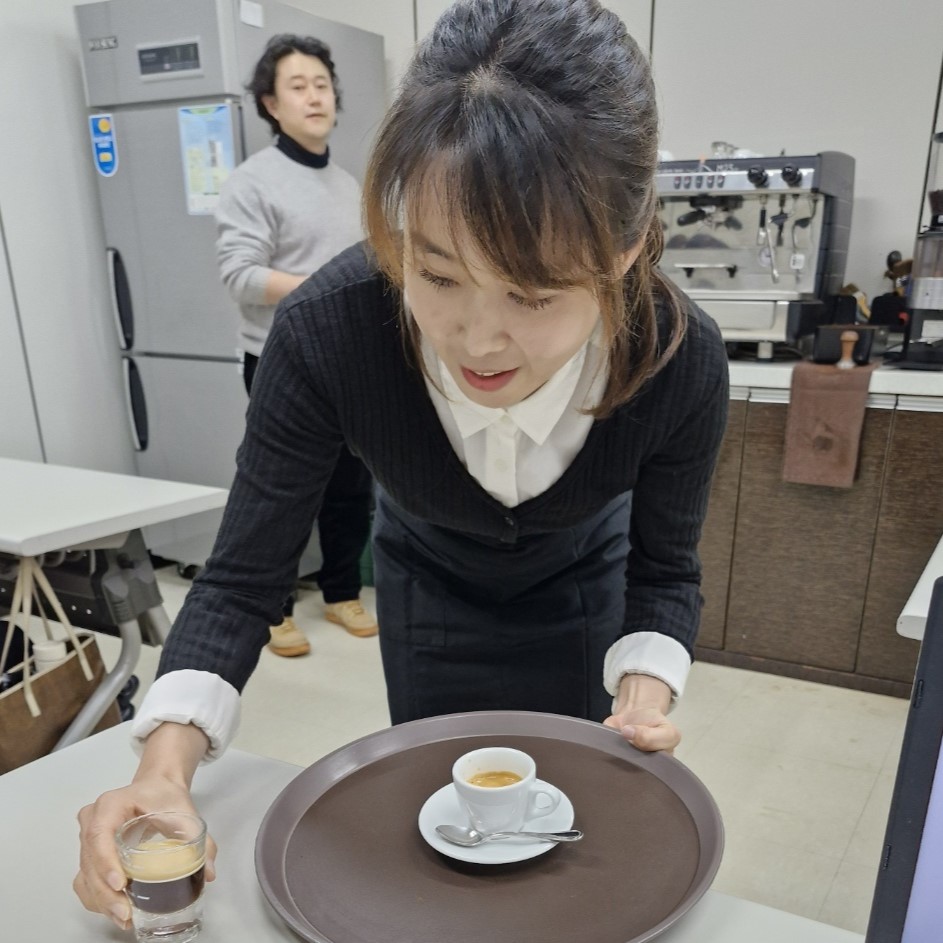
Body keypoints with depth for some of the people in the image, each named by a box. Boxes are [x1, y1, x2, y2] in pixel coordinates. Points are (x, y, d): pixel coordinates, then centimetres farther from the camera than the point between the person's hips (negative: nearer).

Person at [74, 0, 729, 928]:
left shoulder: (681, 361, -35)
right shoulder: (326, 331, -38)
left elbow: (663, 569, -16)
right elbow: (241, 578, -26)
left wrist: (645, 691, -34)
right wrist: (167, 760, -39)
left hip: (583, 589, 1)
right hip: (428, 589, 0)